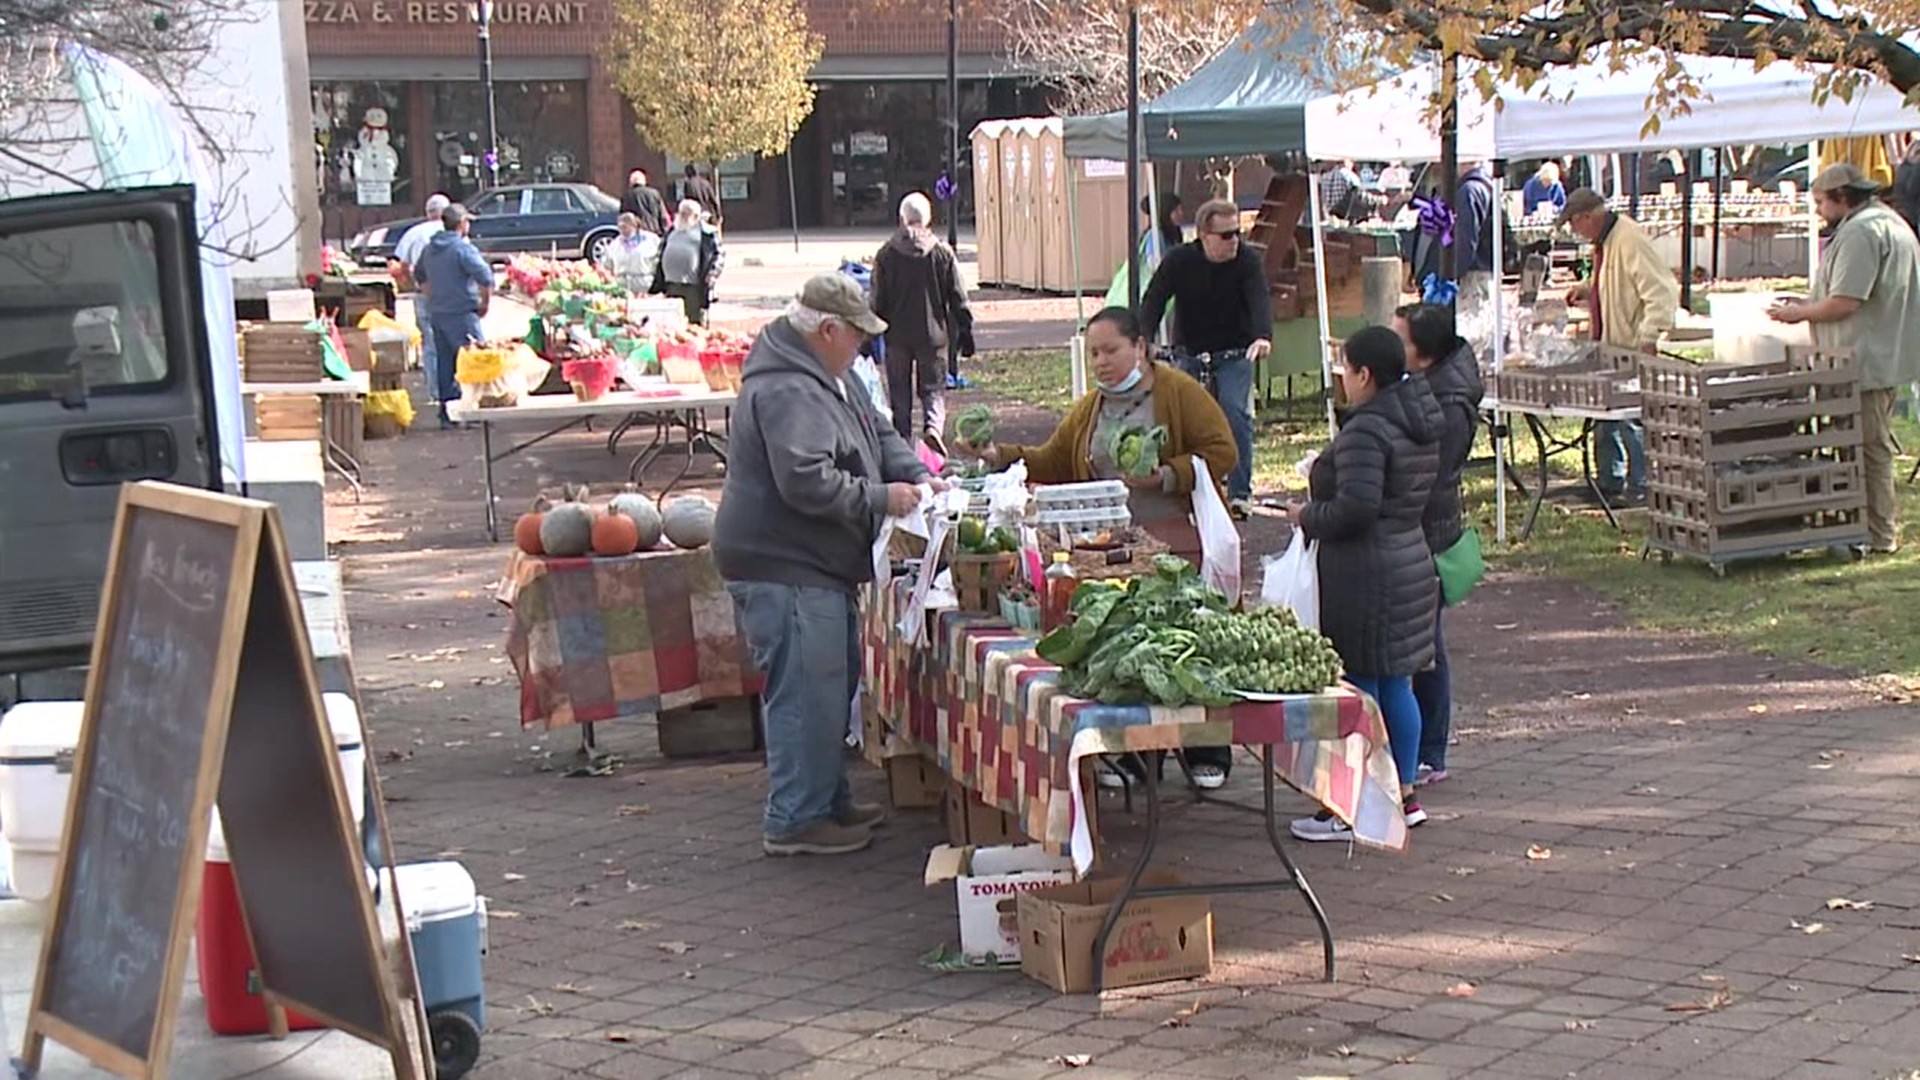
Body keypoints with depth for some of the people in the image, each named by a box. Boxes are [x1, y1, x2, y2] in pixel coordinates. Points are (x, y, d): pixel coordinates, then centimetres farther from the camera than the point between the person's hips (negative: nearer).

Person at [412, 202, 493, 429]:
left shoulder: (430, 248, 11)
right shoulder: (463, 248, -14)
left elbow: (419, 275, 26)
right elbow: (485, 276, -23)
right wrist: (485, 303, -9)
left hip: (437, 314, 8)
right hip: (461, 314, -8)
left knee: (444, 365, 12)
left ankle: (446, 414, 15)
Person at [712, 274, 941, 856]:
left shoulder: (834, 378, 14)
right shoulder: (787, 392, -21)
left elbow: (879, 435, 23)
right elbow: (807, 482, -28)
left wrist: (916, 474, 4)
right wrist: (881, 497, -18)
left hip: (819, 567, 12)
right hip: (785, 568, -12)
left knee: (834, 684, 19)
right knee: (806, 694, -7)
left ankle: (828, 801, 30)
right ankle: (795, 820, 1)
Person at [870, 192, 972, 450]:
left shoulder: (886, 254, -4)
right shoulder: (942, 253, -3)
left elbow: (878, 301, -1)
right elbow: (958, 298, 0)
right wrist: (965, 332, 8)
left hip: (897, 335, 0)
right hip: (933, 333, 0)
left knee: (899, 392, 10)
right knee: (933, 387, 7)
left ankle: (902, 439, 9)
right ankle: (934, 425, -18)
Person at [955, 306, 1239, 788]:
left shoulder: (1180, 392, -3)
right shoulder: (1089, 408, 16)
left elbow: (1223, 453, -8)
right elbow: (1054, 463, 16)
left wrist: (1165, 476, -18)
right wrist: (1002, 456, 2)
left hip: (1181, 546, -5)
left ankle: (1208, 756, 11)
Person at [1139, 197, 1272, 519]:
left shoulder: (1248, 261, -13)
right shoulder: (1179, 260, -11)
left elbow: (1260, 300, -27)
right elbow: (1153, 301, -18)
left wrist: (1263, 336, -48)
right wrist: (1143, 339, -36)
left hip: (1234, 353, -1)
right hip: (1189, 353, 1)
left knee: (1235, 413, -16)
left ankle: (1240, 493, -9)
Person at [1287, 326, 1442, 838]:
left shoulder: (1365, 431, -18)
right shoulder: (1418, 426, 12)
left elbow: (1355, 508, -26)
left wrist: (1307, 517, -8)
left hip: (1364, 575, -10)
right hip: (1411, 561, 10)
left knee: (1358, 689, -3)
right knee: (1396, 685, 16)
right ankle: (1404, 794, 23)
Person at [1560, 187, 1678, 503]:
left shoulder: (1629, 239, -20)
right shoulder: (1605, 241, 11)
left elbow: (1661, 291, -25)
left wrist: (1648, 337, -29)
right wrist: (1587, 291, 9)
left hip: (1632, 349, -10)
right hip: (1611, 347, 10)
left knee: (1632, 421, -5)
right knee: (1606, 420, 15)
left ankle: (1639, 487, 4)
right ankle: (1610, 484, 25)